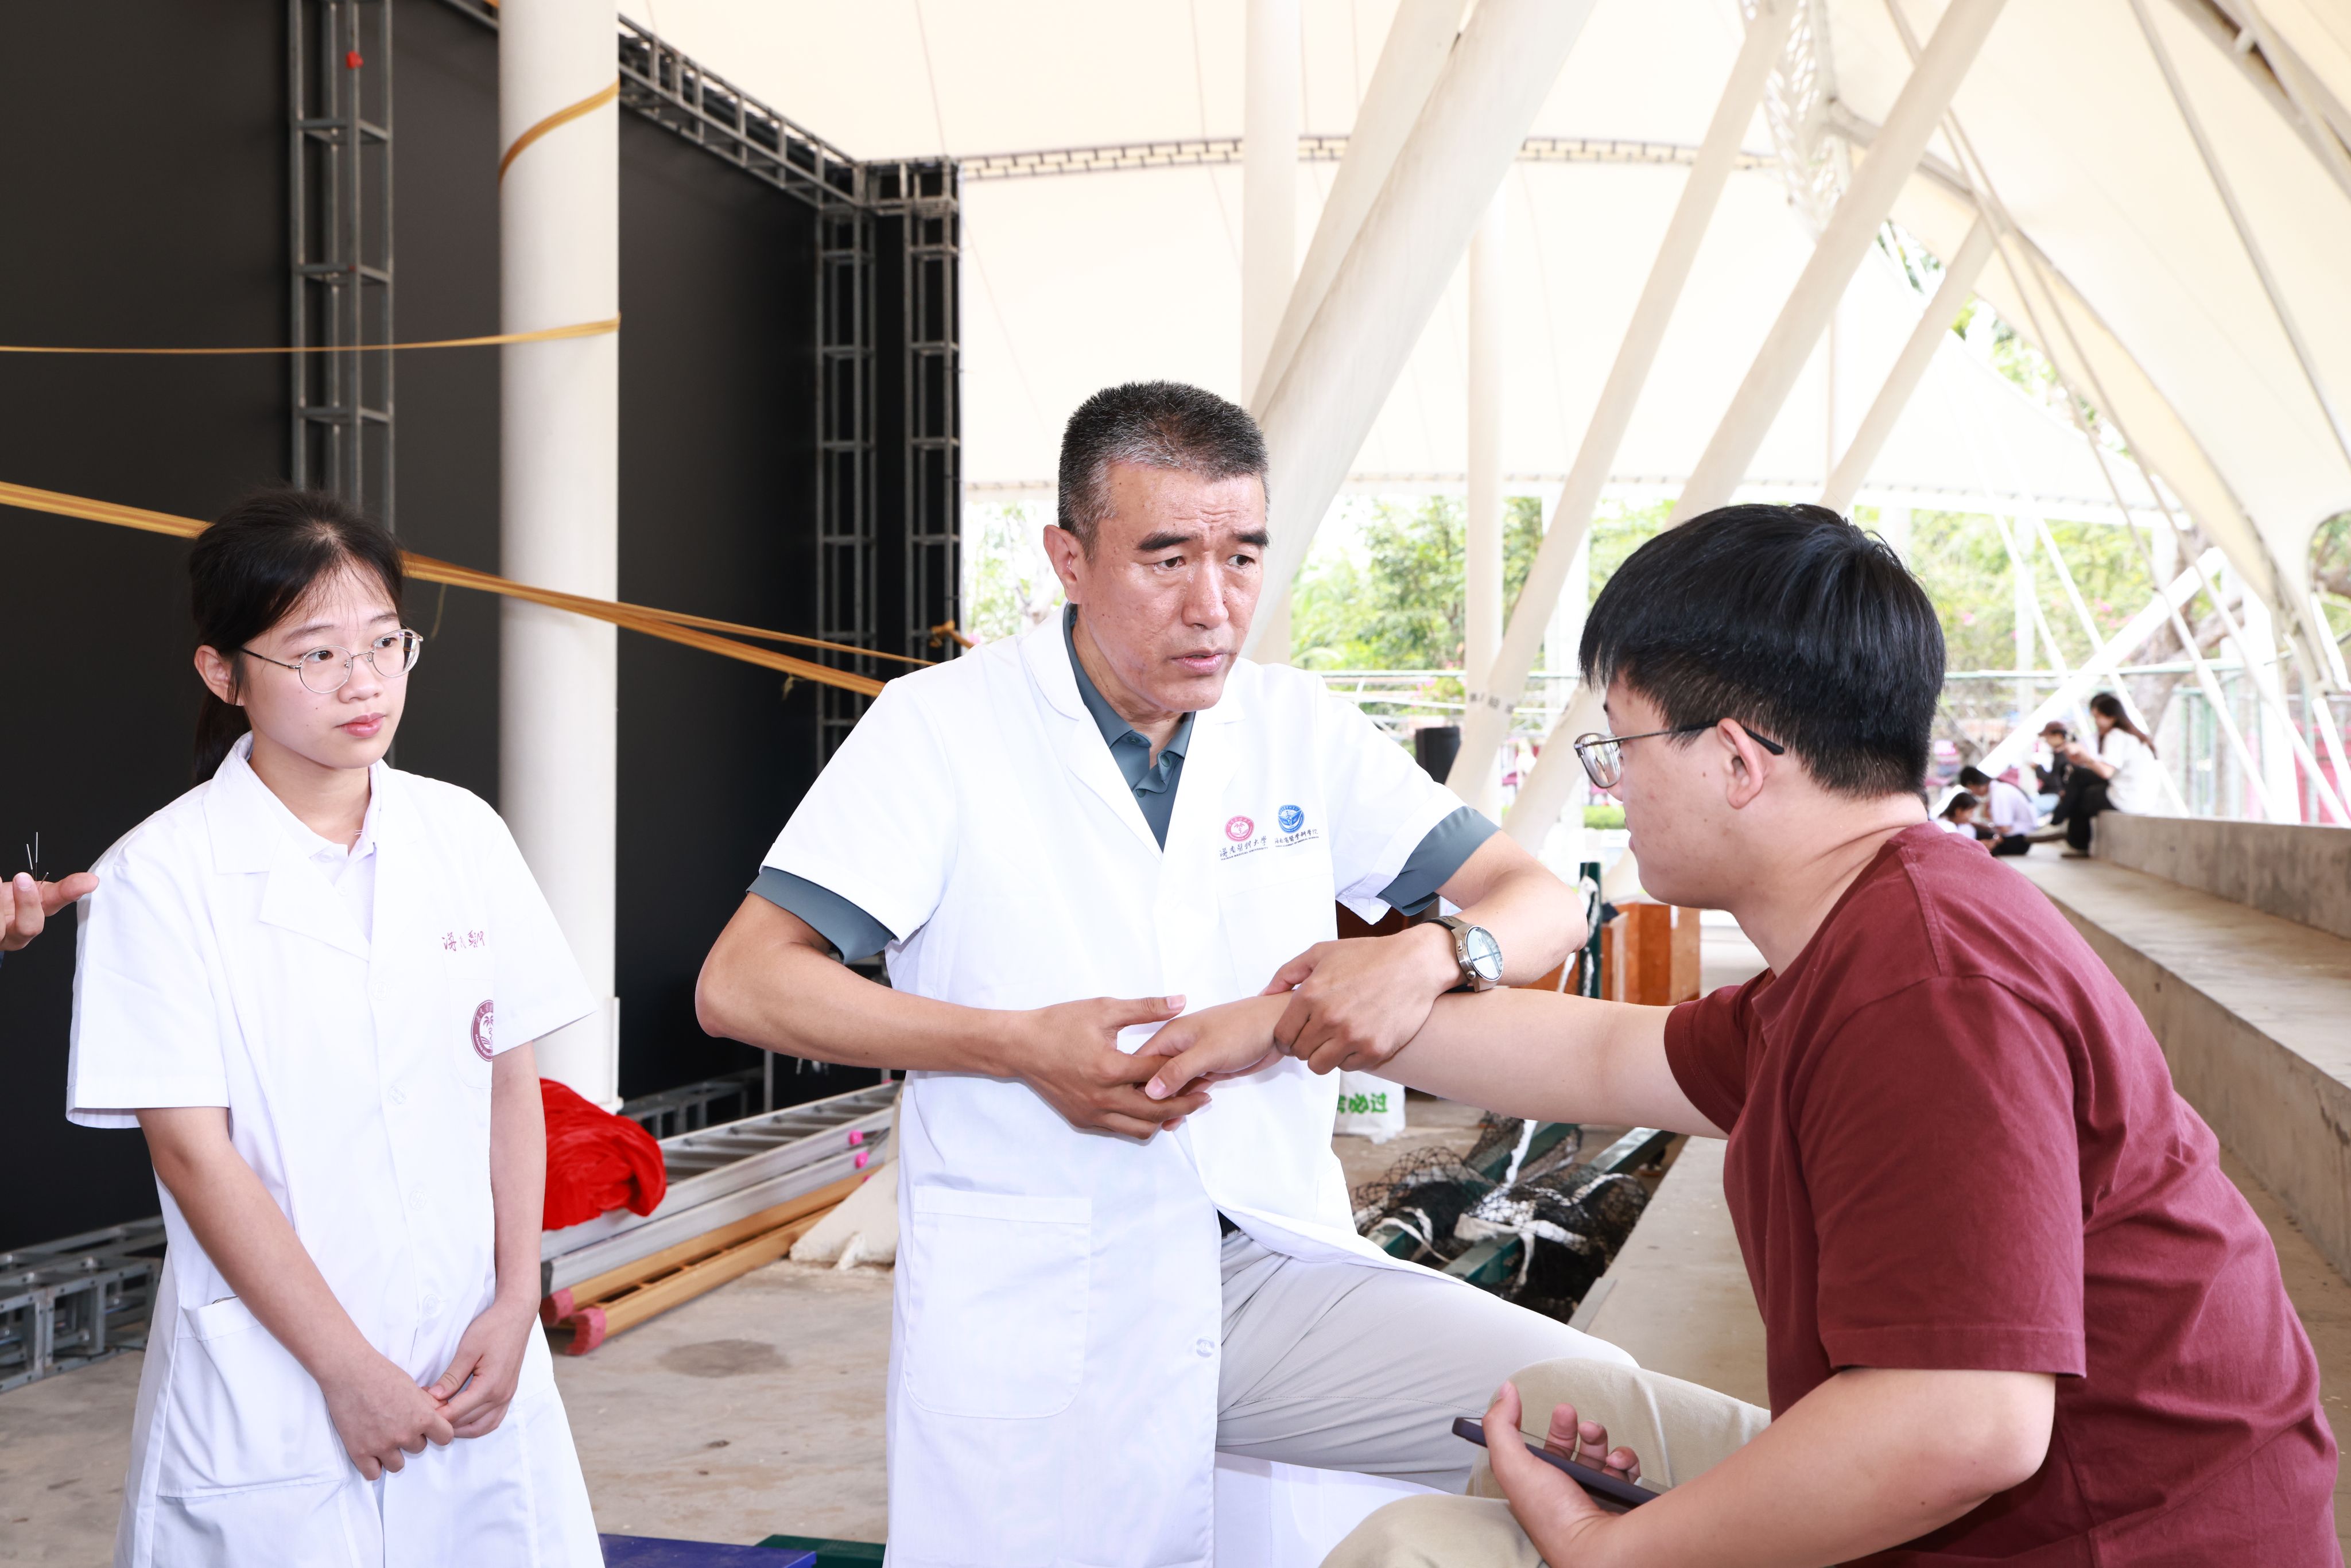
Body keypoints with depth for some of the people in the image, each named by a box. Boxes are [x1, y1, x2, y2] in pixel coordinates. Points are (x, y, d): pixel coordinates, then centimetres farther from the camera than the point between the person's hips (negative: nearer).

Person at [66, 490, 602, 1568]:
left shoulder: (461, 834, 3)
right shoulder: (161, 875, -8)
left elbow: (511, 1079, 5)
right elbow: (192, 1152, -10)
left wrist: (515, 1306, -2)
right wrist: (349, 1370, -11)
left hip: (470, 1364, 3)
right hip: (269, 1393, -3)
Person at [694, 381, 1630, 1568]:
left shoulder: (1299, 728, 6)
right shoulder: (944, 725, -4)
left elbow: (1544, 903, 7)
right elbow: (739, 985, -8)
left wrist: (1434, 955, -18)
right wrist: (1023, 1047, -18)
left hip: (1274, 1266, 3)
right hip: (1035, 1315, -2)